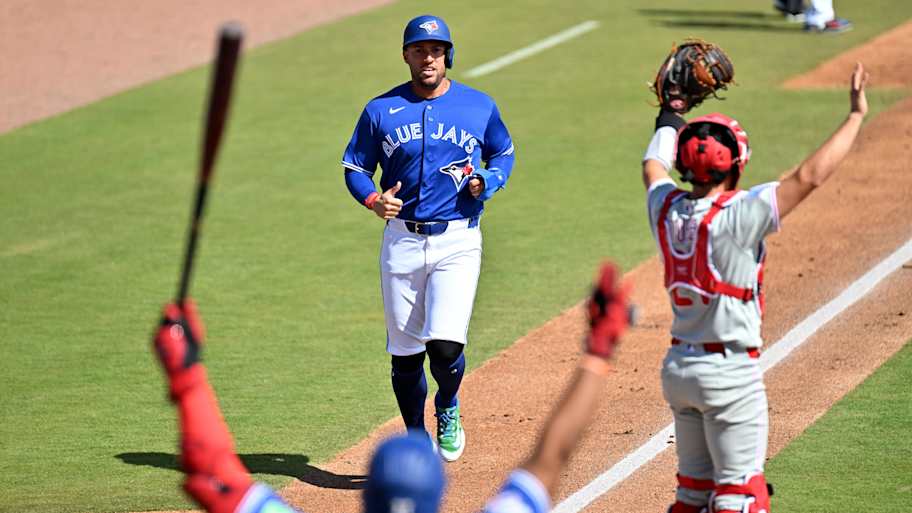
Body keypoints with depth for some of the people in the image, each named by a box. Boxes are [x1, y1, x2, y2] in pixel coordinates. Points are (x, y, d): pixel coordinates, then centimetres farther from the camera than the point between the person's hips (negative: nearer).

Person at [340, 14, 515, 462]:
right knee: (404, 352, 5)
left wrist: (485, 183, -5)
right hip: (402, 240, 2)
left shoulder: (479, 106, 4)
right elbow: (355, 167, 9)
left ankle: (447, 412, 16)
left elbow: (503, 154, 17)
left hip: (458, 243, -1)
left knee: (445, 344, -16)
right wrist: (374, 200, -12)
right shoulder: (380, 110, 3)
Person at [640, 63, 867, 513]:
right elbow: (809, 176, -22)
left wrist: (670, 117, 40)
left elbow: (653, 167, 23)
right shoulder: (737, 215, -18)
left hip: (677, 369, 7)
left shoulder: (666, 209, 1)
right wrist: (856, 115, -14)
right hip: (730, 372, -7)